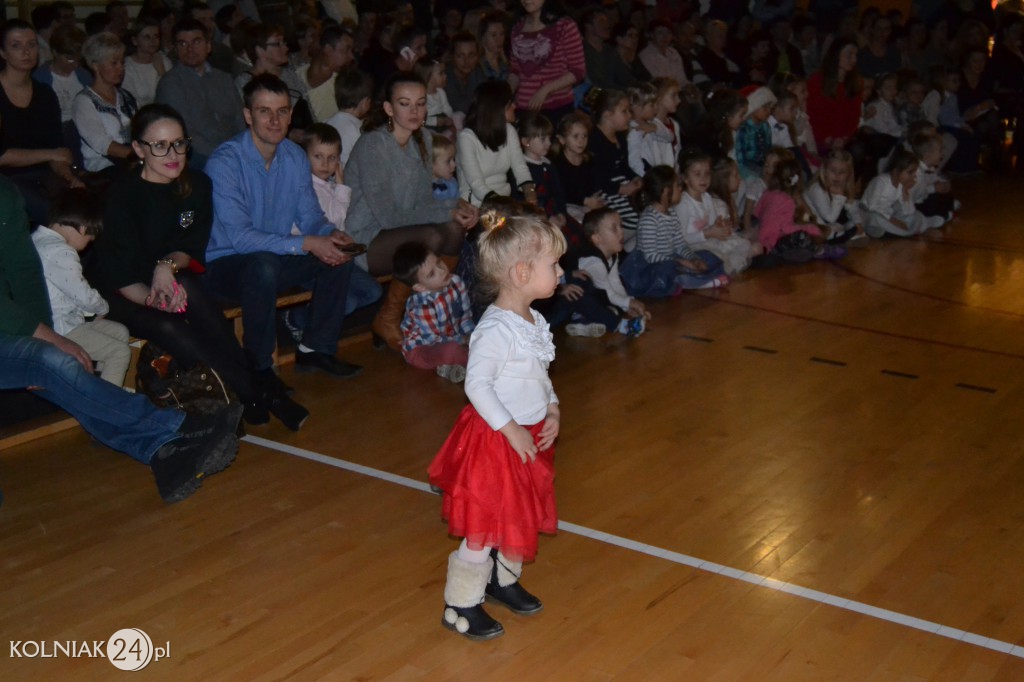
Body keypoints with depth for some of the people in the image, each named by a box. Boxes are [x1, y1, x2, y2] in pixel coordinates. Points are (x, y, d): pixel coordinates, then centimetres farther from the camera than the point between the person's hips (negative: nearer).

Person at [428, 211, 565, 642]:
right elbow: (476, 384, -28)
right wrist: (511, 429, -24)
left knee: (522, 517, 22)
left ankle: (505, 580, 44)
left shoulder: (535, 322, 3)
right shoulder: (496, 329, -26)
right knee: (485, 528, 0)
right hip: (496, 442, -9)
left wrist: (552, 410, 1)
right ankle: (461, 606, 16)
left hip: (530, 436, 9)